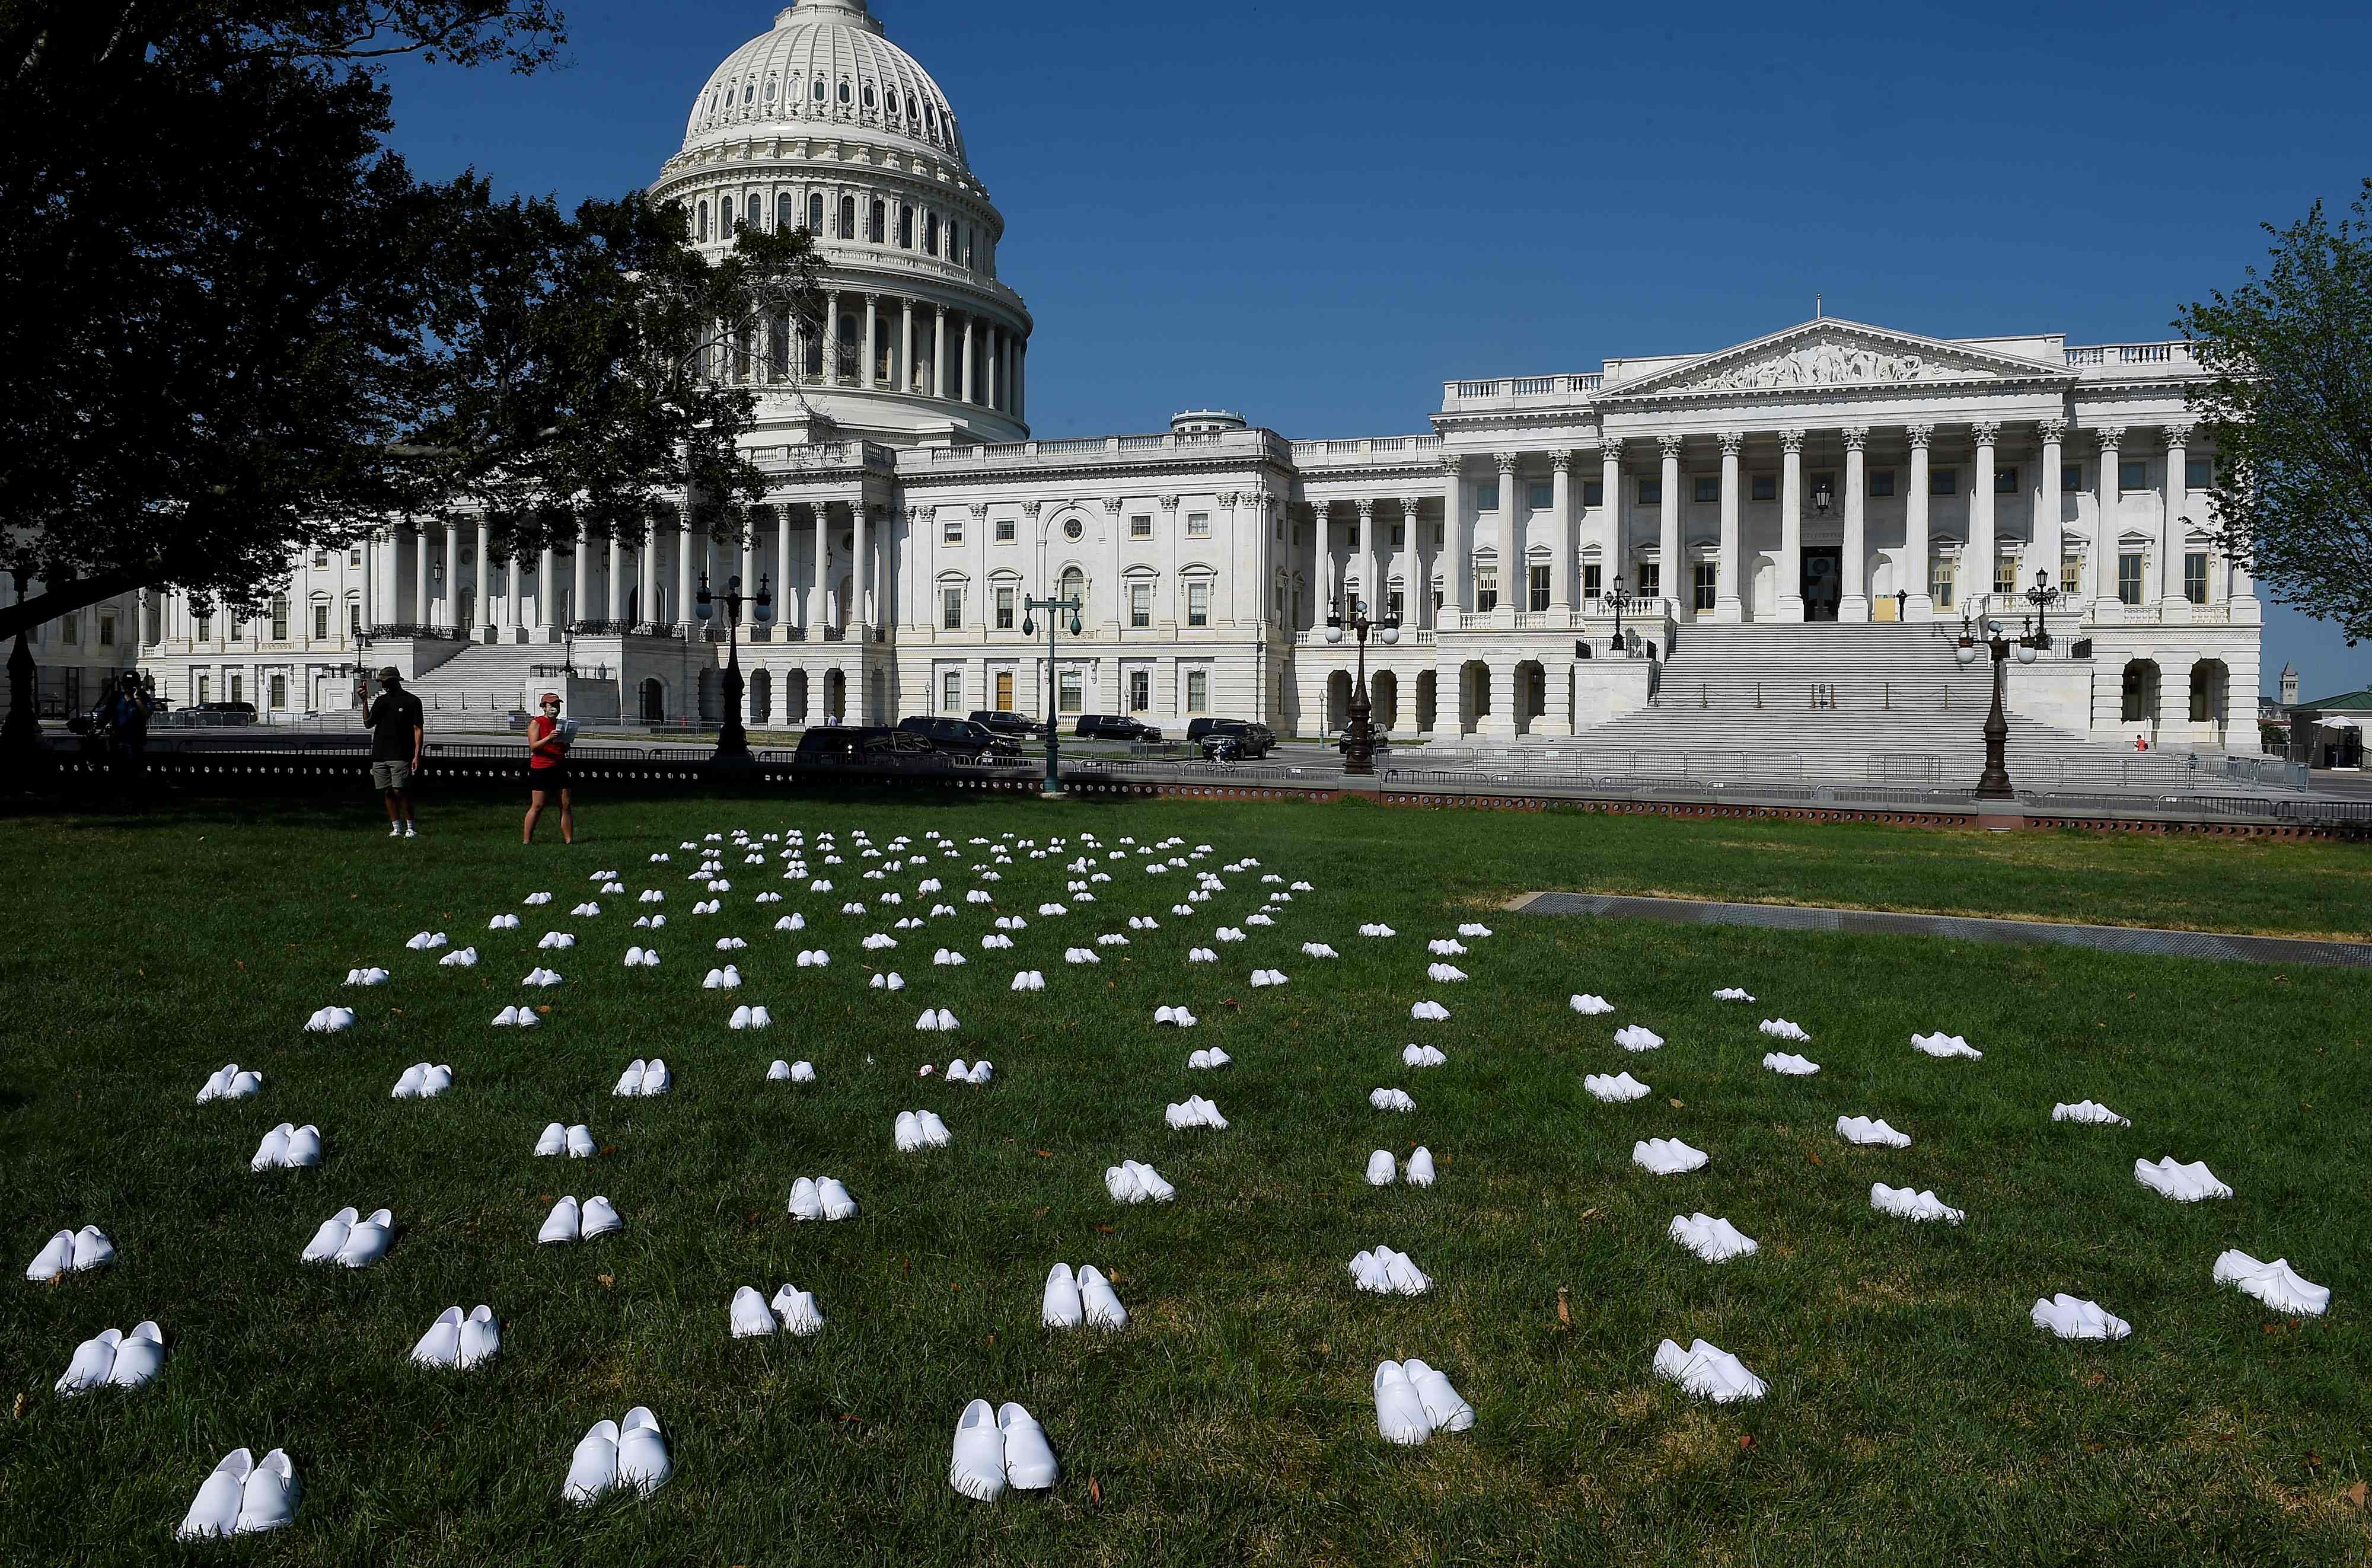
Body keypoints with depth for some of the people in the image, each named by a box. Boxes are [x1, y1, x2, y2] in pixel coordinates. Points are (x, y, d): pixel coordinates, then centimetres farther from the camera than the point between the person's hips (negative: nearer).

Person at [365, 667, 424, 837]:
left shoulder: (411, 701, -1)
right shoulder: (381, 701, 15)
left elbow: (418, 729, -3)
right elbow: (368, 724, 9)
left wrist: (417, 755, -11)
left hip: (401, 757, -6)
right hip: (380, 756, 6)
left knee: (400, 792, -10)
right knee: (388, 793, 5)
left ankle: (411, 828, 0)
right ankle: (396, 828, 11)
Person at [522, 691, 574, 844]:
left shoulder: (560, 724, 16)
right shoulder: (536, 723, -2)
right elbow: (533, 746, -13)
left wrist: (566, 740, 0)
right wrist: (549, 738, -26)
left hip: (560, 768, 6)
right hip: (541, 770, -6)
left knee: (567, 805, 2)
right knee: (537, 806, -6)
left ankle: (569, 839, 6)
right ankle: (526, 840, -1)